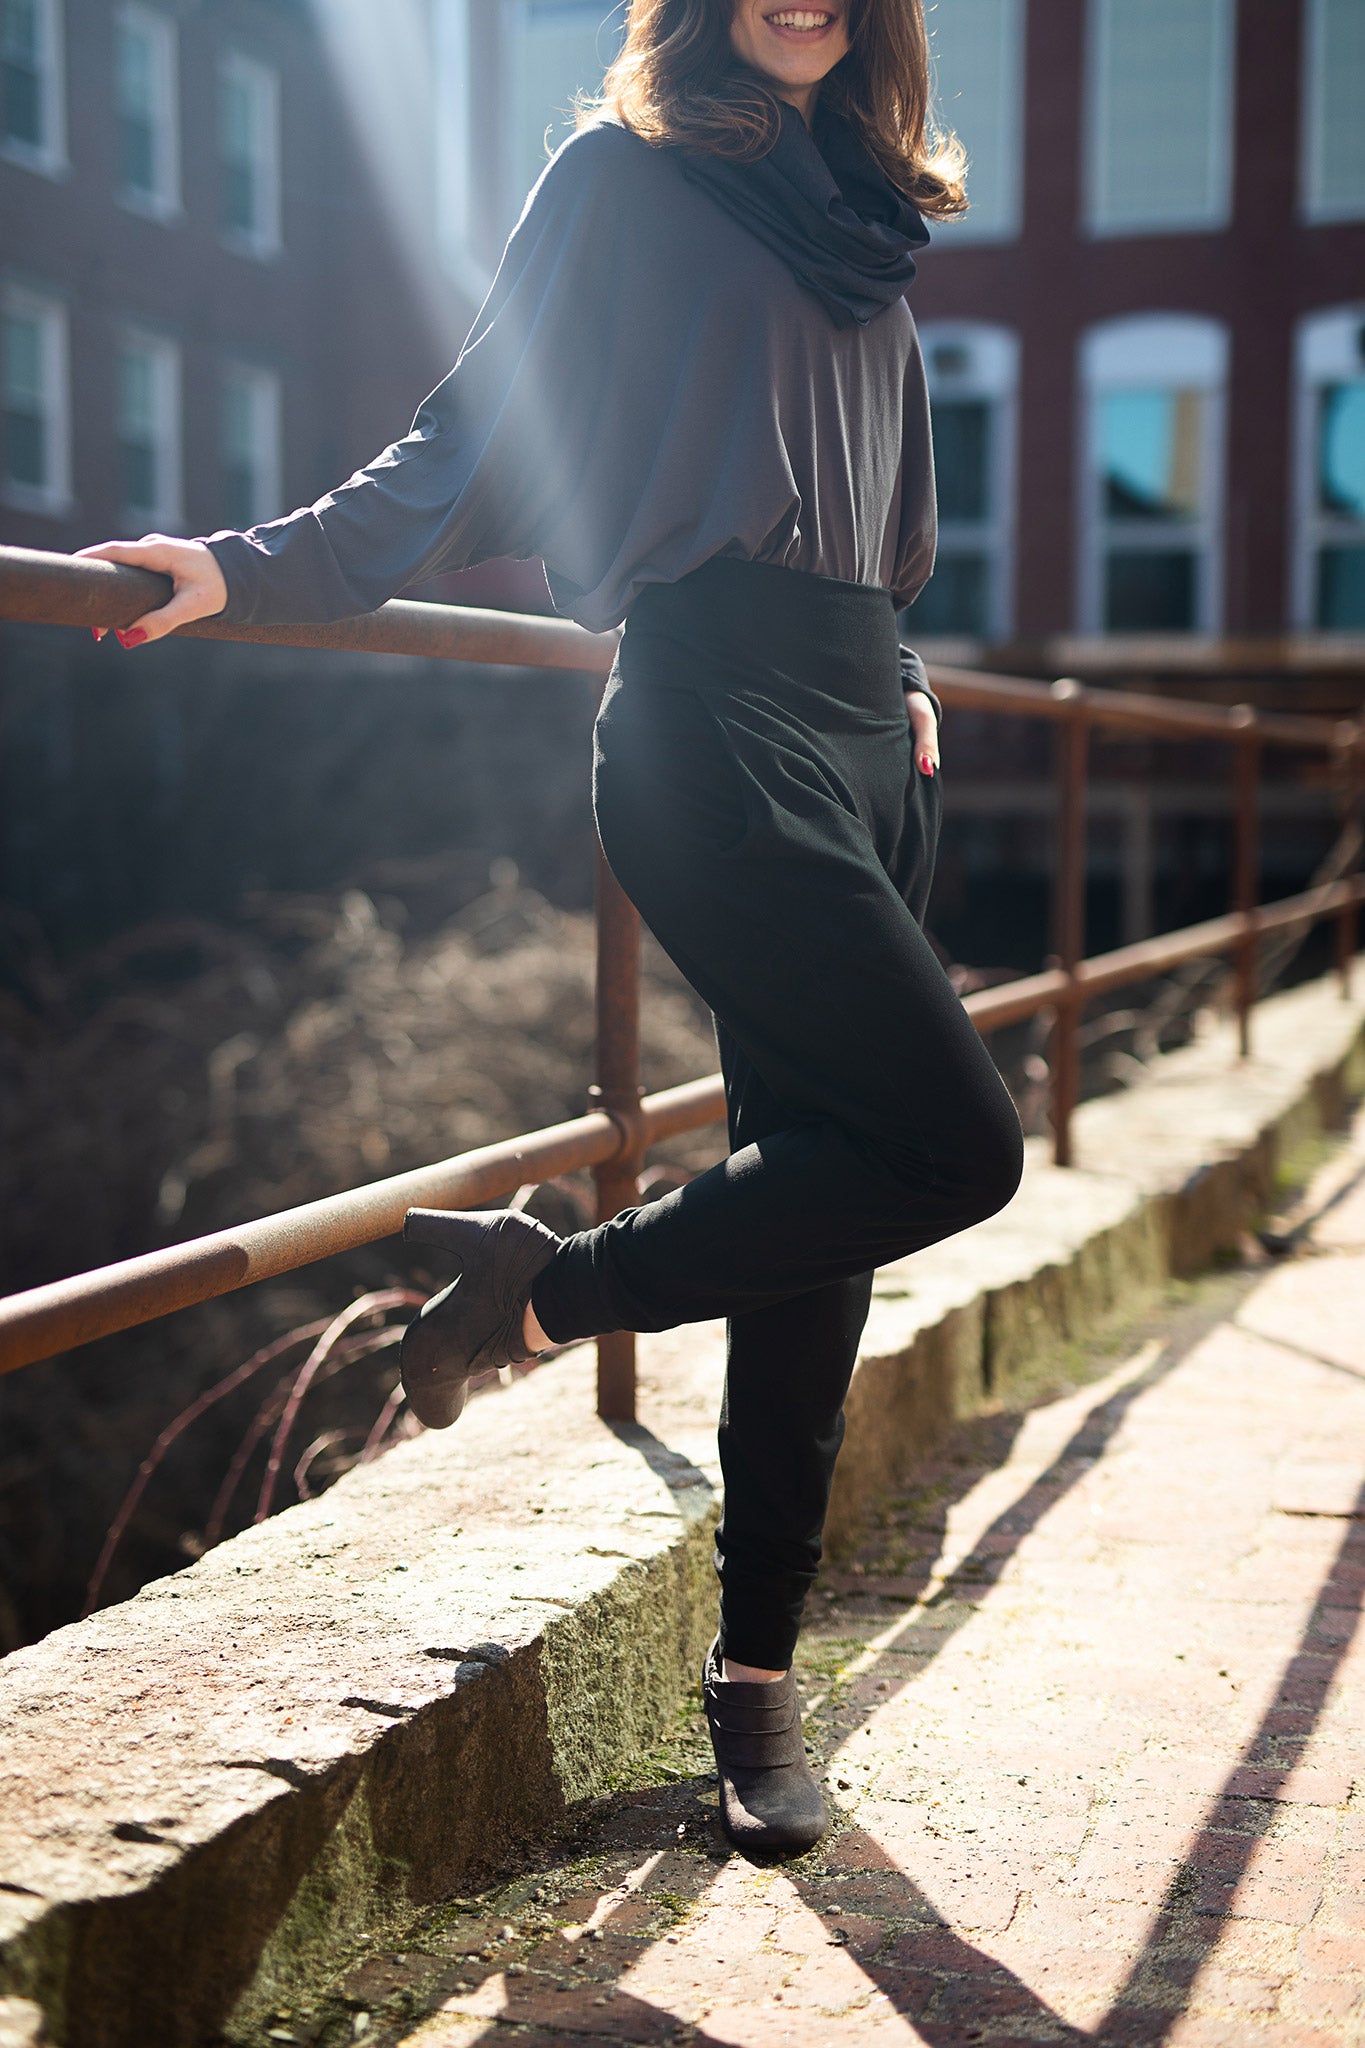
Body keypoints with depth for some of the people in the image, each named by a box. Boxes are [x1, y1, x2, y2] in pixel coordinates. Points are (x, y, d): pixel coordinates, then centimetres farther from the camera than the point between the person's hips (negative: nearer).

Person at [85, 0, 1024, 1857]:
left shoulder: (864, 215, 24)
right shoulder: (623, 175, 6)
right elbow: (480, 442, 3)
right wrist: (261, 568, -8)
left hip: (858, 730, 7)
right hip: (716, 725, -7)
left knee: (821, 1211, 3)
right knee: (952, 1145, -19)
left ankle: (756, 1666, 12)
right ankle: (546, 1286, -2)